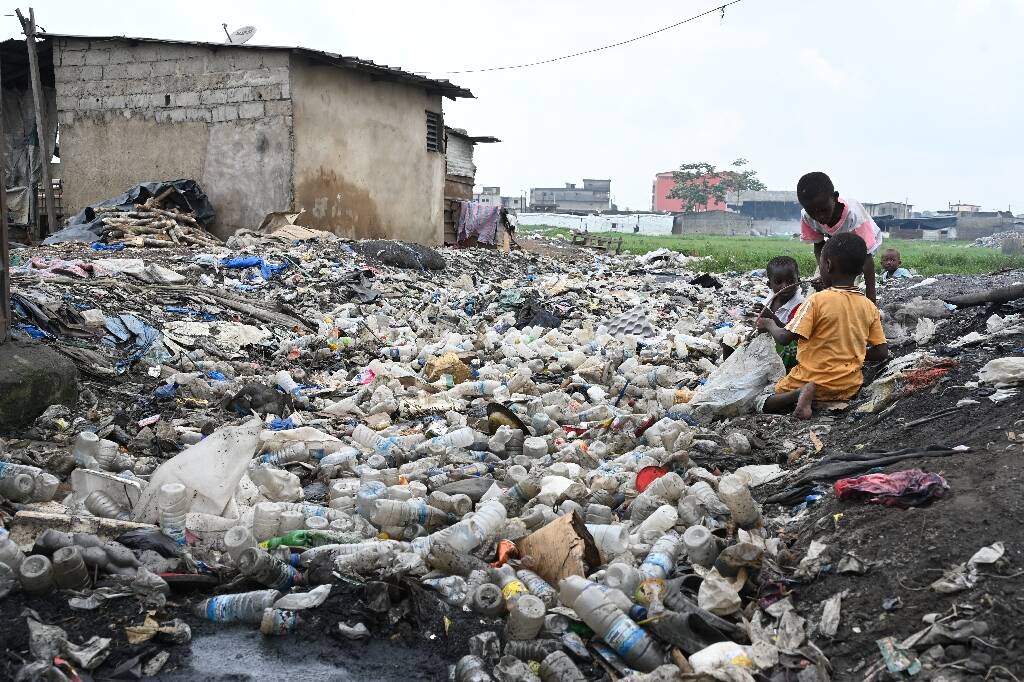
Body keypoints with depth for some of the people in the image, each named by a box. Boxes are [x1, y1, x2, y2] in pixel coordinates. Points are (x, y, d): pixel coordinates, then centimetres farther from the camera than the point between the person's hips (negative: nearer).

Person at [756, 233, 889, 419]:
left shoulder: (817, 300, -16)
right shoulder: (870, 307, -1)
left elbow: (784, 338, -16)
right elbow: (882, 352, 3)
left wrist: (769, 325, 4)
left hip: (813, 380, -5)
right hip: (849, 387, 5)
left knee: (762, 404, 12)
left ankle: (800, 395, -15)